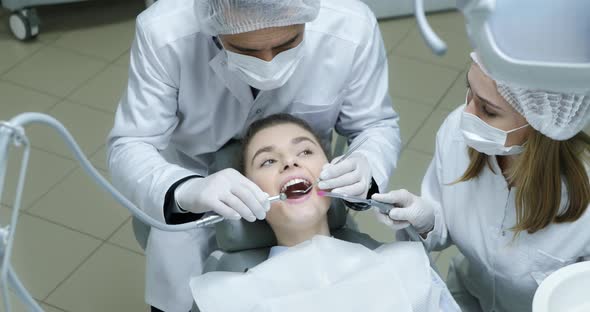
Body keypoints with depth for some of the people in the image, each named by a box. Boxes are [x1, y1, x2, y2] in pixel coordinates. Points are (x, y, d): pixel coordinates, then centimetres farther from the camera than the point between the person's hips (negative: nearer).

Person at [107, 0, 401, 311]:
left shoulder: (352, 27, -29)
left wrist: (366, 165, -38)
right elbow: (128, 149, -28)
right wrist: (185, 191, -51)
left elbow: (377, 126, -13)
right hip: (192, 177, -1)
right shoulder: (163, 31, -32)